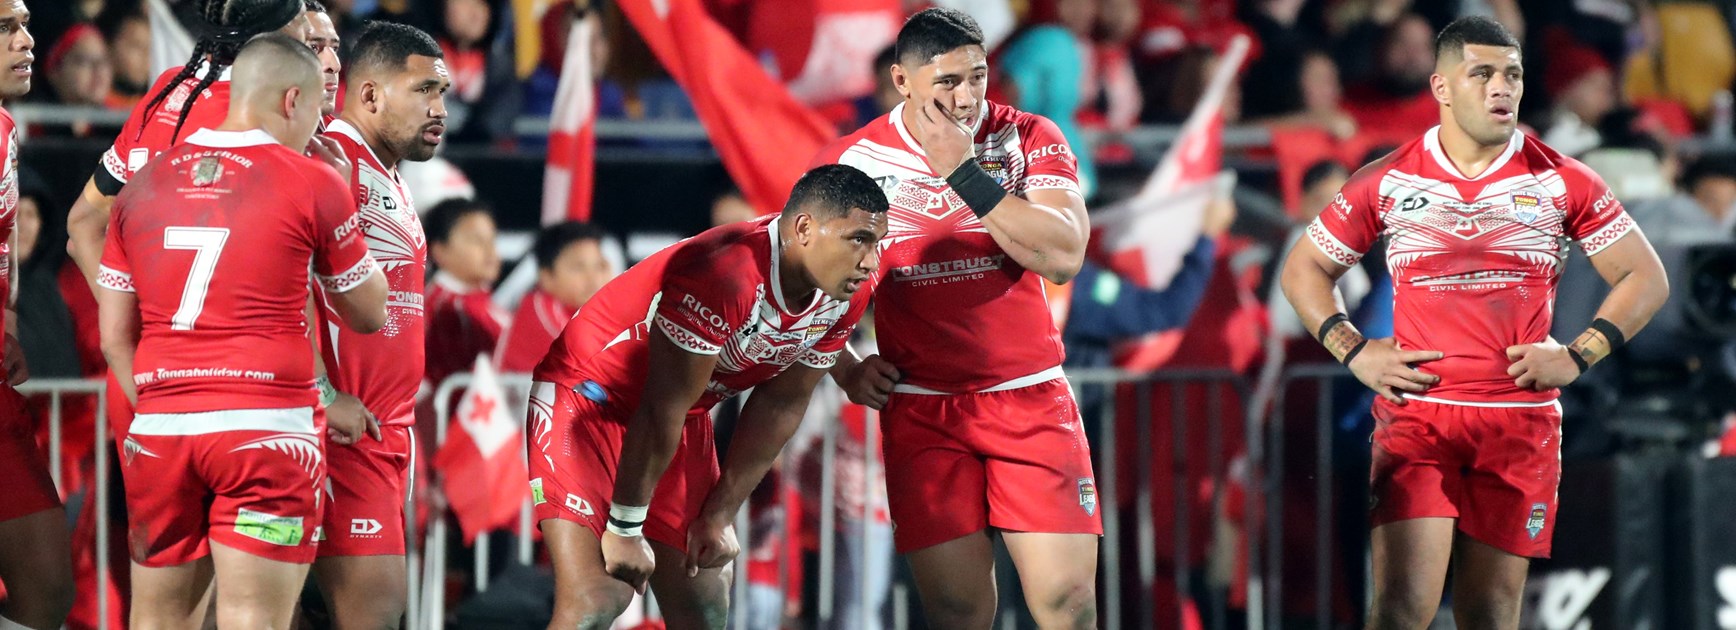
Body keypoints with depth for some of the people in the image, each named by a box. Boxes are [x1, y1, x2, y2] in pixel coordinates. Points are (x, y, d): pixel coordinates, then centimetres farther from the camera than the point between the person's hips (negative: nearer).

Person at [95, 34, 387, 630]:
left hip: (159, 426, 4)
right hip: (266, 429, -4)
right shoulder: (312, 184, -2)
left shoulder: (144, 183, 11)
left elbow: (115, 337, 12)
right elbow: (371, 314, 9)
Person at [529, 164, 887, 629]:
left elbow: (780, 406, 4)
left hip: (685, 418, 8)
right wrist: (625, 529, -20)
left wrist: (721, 515, 4)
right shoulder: (726, 273, -34)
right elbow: (661, 411, -27)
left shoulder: (846, 297, -8)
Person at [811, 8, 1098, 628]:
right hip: (921, 408, 0)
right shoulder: (853, 159, 0)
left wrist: (964, 172, -19)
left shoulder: (1029, 139, -2)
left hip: (1029, 397, 0)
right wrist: (846, 369, 1)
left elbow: (1063, 255, -17)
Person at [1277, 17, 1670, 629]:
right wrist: (1355, 352, 2)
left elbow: (1645, 278, 10)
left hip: (1521, 422, 1)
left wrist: (1578, 355, -1)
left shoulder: (1562, 182, 5)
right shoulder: (1386, 182, 5)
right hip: (1415, 412, -1)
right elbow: (1303, 270, 15)